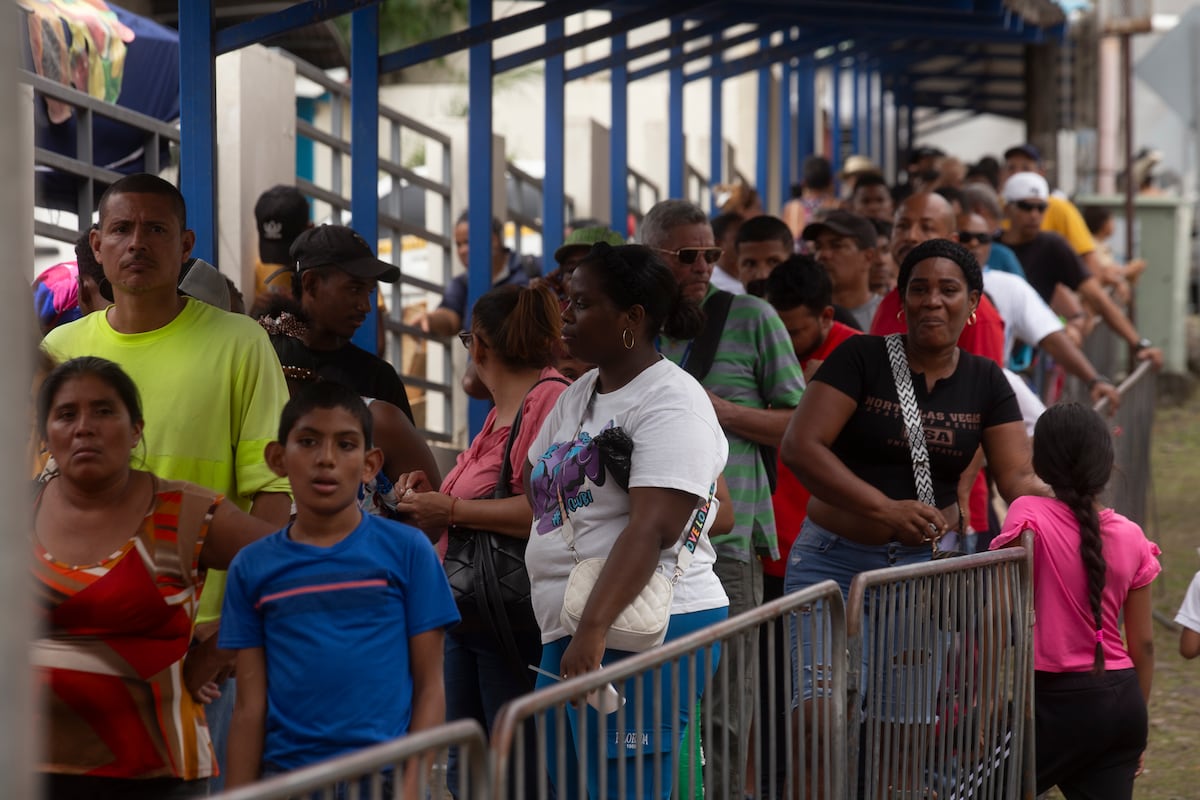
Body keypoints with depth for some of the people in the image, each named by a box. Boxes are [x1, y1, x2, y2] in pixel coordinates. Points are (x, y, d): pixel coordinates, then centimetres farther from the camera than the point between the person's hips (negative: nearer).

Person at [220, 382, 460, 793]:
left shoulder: (406, 550, 2)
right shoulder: (252, 567, 8)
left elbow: (429, 687, 2)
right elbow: (250, 706, 8)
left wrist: (412, 787, -7)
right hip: (285, 777, 2)